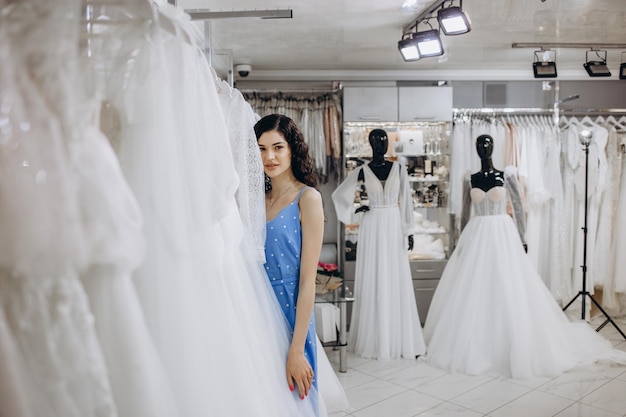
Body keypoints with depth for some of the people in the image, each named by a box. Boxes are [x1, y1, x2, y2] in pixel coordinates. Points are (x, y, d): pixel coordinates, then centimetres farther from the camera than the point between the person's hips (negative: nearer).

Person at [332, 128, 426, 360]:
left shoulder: (398, 168, 4)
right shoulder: (363, 171, 1)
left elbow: (406, 200, 3)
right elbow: (338, 194, 10)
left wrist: (409, 230, 0)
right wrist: (353, 213, 2)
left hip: (394, 226, 1)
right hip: (373, 227, -1)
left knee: (397, 281, 1)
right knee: (374, 281, 2)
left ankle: (402, 339, 10)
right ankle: (376, 339, 11)